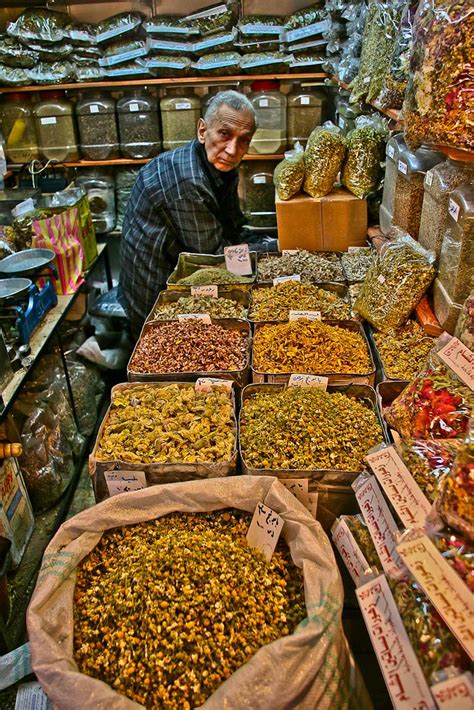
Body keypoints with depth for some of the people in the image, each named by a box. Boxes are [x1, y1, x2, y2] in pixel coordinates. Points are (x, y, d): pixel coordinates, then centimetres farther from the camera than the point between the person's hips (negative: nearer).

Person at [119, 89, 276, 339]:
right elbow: (214, 254, -22)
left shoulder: (222, 166, 0)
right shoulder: (187, 181, -29)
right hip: (155, 295, -9)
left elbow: (235, 231, 6)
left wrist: (270, 245, -10)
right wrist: (274, 248, -15)